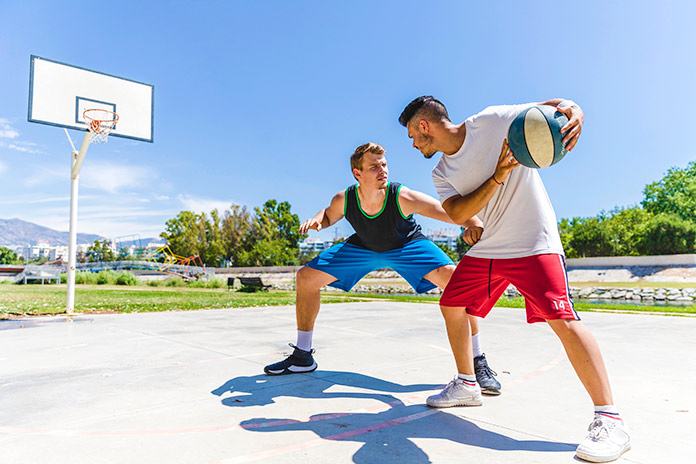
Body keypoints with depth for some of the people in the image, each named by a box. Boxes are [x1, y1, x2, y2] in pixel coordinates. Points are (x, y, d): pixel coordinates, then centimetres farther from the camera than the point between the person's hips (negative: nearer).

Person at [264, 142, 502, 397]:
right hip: (363, 247, 3)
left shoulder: (403, 198, -36)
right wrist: (317, 221, -25)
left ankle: (478, 361, -9)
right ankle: (303, 356, 14)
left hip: (407, 246, -2)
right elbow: (329, 215, -2)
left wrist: (474, 225, -64)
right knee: (306, 278, -4)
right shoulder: (344, 200, -27)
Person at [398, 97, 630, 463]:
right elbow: (458, 214, -8)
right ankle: (467, 384, 26)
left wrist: (574, 112, -28)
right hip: (486, 248, 7)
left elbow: (553, 106, -4)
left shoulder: (491, 121, -9)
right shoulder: (442, 173, 7)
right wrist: (498, 177, -20)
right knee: (451, 305, 9)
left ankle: (609, 421, -7)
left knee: (561, 319, -18)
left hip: (534, 243, -7)